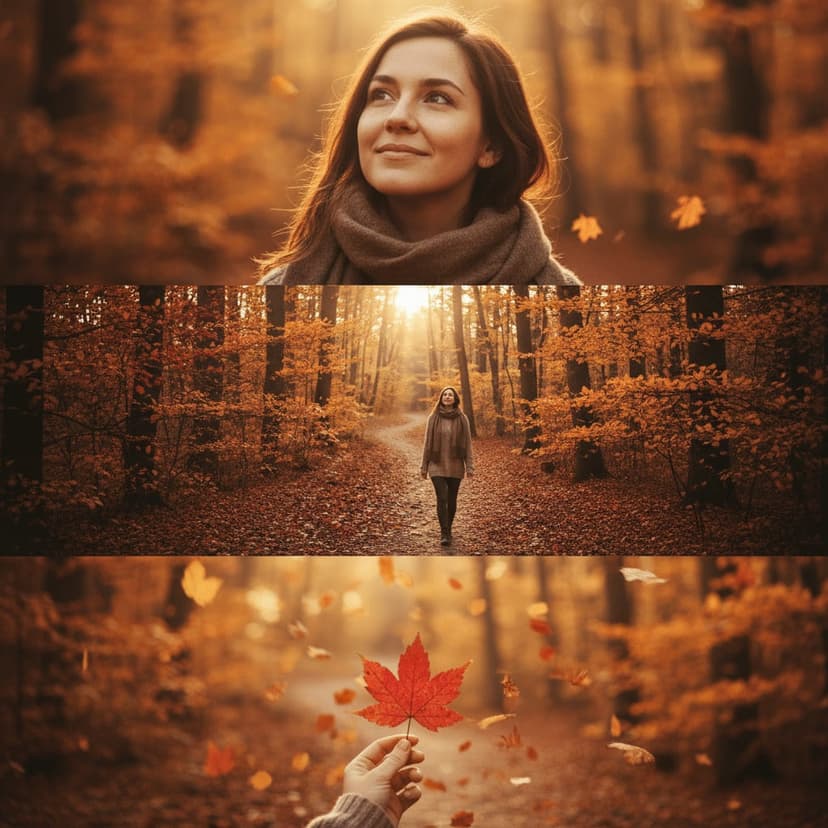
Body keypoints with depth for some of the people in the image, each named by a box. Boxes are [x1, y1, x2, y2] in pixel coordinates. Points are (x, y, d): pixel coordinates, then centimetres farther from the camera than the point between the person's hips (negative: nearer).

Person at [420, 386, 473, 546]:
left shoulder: (462, 419, 0)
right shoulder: (433, 418, 0)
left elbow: (467, 443, 1)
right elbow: (427, 442, 3)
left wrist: (469, 466, -5)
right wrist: (424, 466, 3)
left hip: (455, 466, 1)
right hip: (437, 466, -1)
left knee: (452, 500, 9)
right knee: (441, 499, -12)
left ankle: (448, 529, 26)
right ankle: (444, 534, -10)